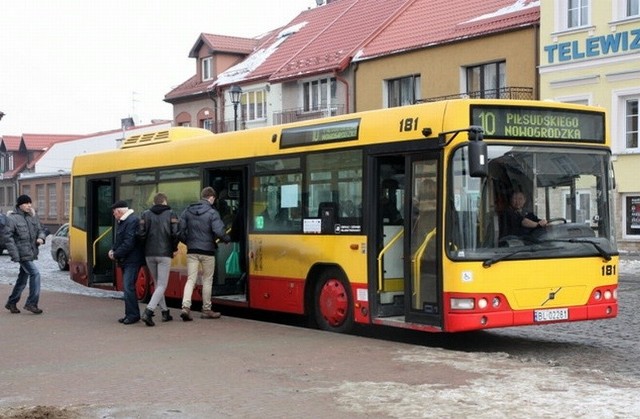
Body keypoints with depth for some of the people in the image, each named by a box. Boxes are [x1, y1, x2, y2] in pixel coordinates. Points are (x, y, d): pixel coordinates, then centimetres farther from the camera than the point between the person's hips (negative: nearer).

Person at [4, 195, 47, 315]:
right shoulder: (12, 218, -9)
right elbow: (7, 237, -12)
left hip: (31, 253, 7)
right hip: (22, 253, -7)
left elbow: (40, 230, 18)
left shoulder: (32, 216, 11)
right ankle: (31, 303, -10)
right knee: (35, 273, -16)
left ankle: (11, 303, 27)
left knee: (23, 278, 13)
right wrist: (14, 254, -18)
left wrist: (41, 238, -7)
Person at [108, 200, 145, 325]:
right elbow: (119, 240, 24)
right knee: (127, 287, 12)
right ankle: (130, 314, 17)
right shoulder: (123, 222, 18)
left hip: (132, 261, -11)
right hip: (126, 261, 11)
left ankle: (133, 315, -9)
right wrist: (113, 250, 6)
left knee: (128, 287, -13)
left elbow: (128, 243, -22)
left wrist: (116, 254, -15)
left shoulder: (132, 221, -16)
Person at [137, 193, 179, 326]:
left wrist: (147, 245, 12)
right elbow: (175, 233, -10)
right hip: (164, 254, -3)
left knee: (158, 283, 17)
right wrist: (174, 248, 5)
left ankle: (165, 312, 19)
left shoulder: (146, 214, 6)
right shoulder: (171, 214, 0)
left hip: (149, 254, 3)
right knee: (162, 285, -2)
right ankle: (148, 311, -19)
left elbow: (141, 233, -5)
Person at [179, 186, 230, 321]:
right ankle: (206, 310, 18)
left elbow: (180, 230, 2)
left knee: (191, 279, 4)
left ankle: (186, 307, -14)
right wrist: (226, 239, 1)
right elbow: (218, 232, -19)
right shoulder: (212, 213, -10)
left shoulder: (188, 211, 4)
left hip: (192, 251, 3)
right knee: (207, 280, 10)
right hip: (207, 251, -3)